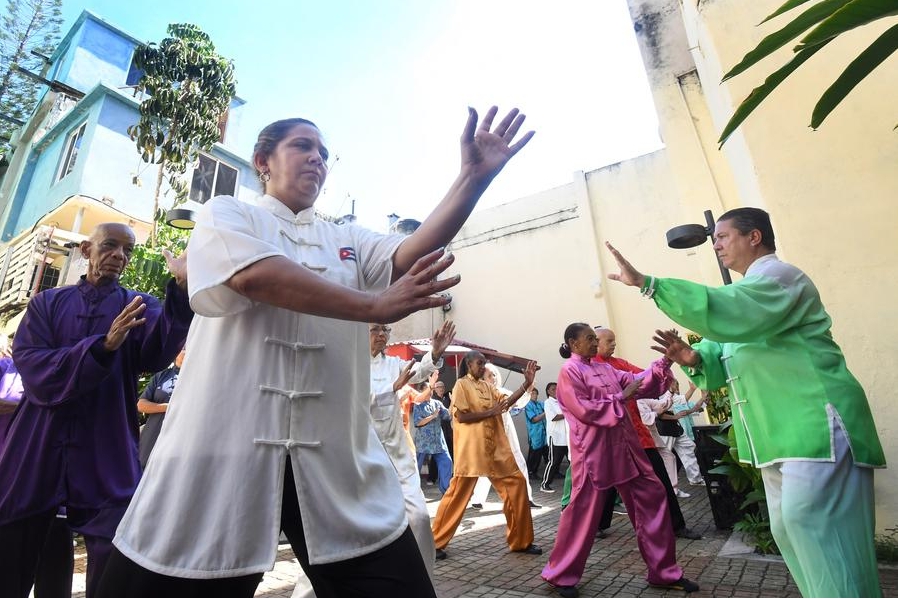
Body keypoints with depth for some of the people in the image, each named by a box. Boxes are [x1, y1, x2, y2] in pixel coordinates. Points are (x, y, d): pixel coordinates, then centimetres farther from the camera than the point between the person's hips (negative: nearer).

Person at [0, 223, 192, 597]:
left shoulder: (139, 306, 4)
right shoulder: (47, 303, 8)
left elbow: (157, 351, -19)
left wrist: (182, 289, -36)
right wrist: (104, 345, -23)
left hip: (106, 456, -1)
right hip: (35, 451, 2)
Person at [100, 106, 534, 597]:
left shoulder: (346, 241, 19)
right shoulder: (225, 215, 8)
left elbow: (410, 256, -1)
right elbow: (254, 276, -15)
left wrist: (474, 177, -11)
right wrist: (375, 306, -19)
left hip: (336, 459, 3)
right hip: (222, 448, -2)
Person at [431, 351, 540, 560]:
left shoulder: (487, 386, 15)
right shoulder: (461, 384, -6)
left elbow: (507, 401, 6)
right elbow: (461, 416, -14)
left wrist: (527, 383, -3)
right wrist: (490, 412, -14)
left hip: (496, 449, 7)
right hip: (471, 450, -7)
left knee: (516, 483, 6)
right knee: (459, 493, -1)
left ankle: (521, 540, 19)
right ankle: (436, 542, 14)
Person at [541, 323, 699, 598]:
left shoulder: (605, 369, 14)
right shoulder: (569, 372, -9)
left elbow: (638, 383, 8)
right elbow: (584, 410, -17)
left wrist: (665, 361, -3)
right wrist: (620, 398, -14)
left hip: (624, 447, 8)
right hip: (593, 452, -8)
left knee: (652, 498, 11)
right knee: (583, 513, 1)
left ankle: (664, 571, 27)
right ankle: (561, 575, 19)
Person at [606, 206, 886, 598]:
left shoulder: (778, 276, -9)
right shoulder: (745, 294, 20)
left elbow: (725, 312, -32)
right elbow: (722, 361, 14)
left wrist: (646, 283, -34)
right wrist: (694, 359, -10)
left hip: (815, 424, -10)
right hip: (780, 433, 10)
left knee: (810, 520, -10)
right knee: (789, 529, 14)